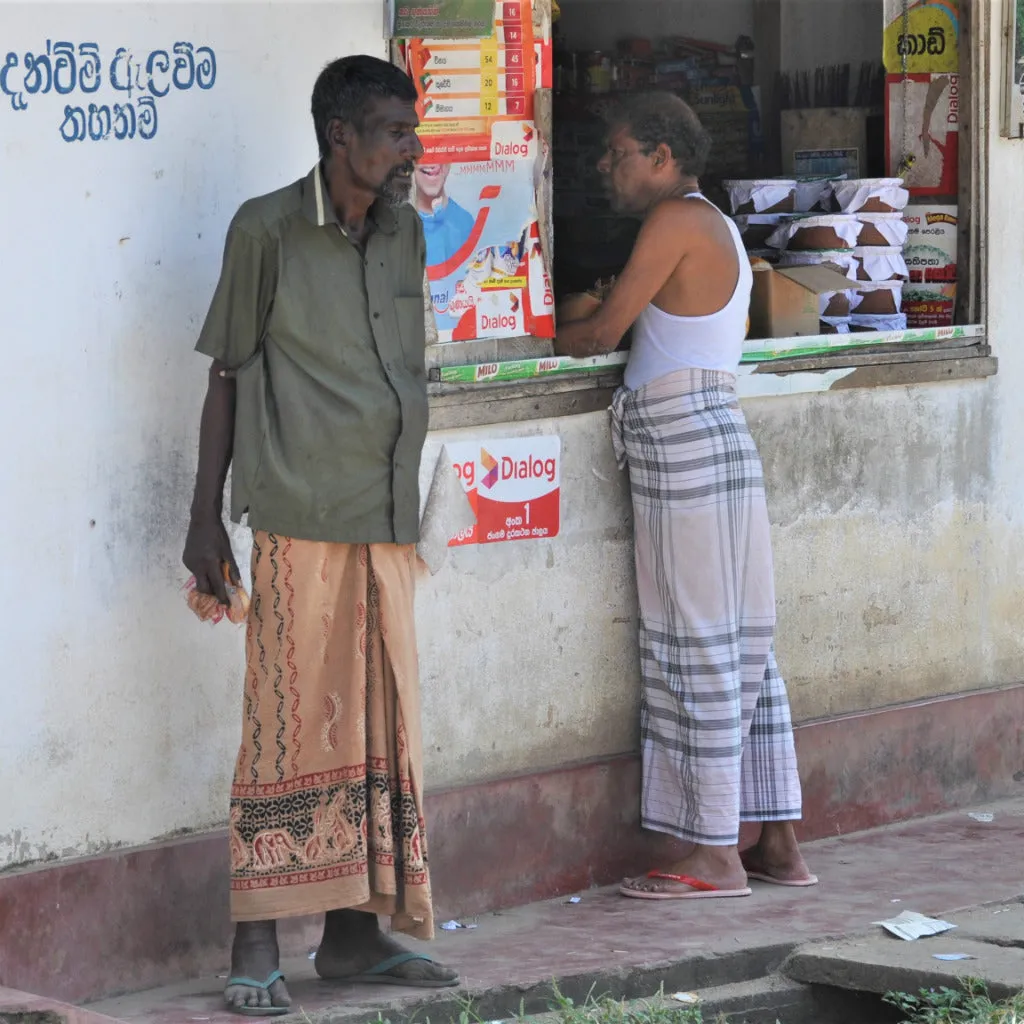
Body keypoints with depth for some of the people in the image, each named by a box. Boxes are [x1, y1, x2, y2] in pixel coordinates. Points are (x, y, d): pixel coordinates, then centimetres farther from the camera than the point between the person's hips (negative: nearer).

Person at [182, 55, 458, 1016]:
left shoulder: (406, 234, 12)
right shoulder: (267, 230, -4)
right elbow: (227, 374, 0)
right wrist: (206, 516, -2)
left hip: (386, 520, 6)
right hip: (299, 518, -6)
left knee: (379, 725, 8)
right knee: (288, 722, -7)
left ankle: (354, 930, 16)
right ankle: (255, 947, -3)